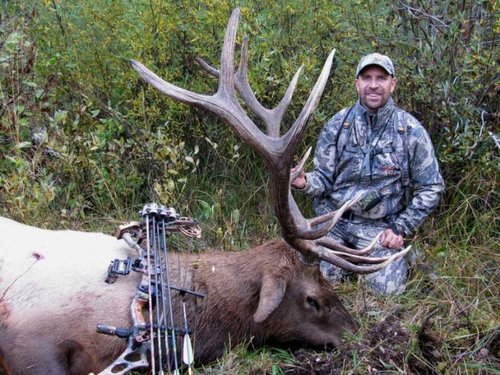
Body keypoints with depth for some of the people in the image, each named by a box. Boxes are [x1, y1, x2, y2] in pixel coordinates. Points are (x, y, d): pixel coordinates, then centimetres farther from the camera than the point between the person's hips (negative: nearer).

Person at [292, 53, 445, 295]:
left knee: (387, 287, -17)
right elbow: (324, 178, 0)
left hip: (380, 226, -1)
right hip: (333, 218, 1)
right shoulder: (338, 124, -3)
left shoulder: (411, 131, -6)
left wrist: (402, 228, -7)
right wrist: (304, 183, -24)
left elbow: (430, 188, 1)